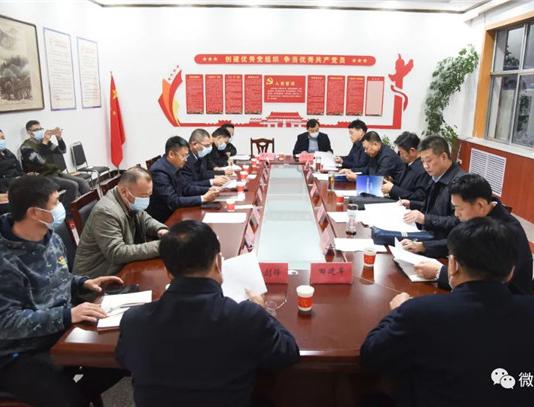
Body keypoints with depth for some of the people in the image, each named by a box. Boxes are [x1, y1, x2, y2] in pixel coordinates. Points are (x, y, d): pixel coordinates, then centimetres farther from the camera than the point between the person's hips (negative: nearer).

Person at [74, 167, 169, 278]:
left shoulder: (131, 203, -1)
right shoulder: (106, 212, -26)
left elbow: (145, 220, 16)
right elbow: (117, 253, -30)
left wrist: (160, 229, -6)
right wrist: (158, 247, -31)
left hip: (121, 266, 8)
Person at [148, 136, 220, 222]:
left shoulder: (174, 167, 1)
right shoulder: (159, 171, -22)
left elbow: (185, 188, 12)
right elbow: (173, 202, -25)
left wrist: (208, 190, -2)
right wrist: (203, 198, -24)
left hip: (174, 212, 7)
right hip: (163, 218, -7)